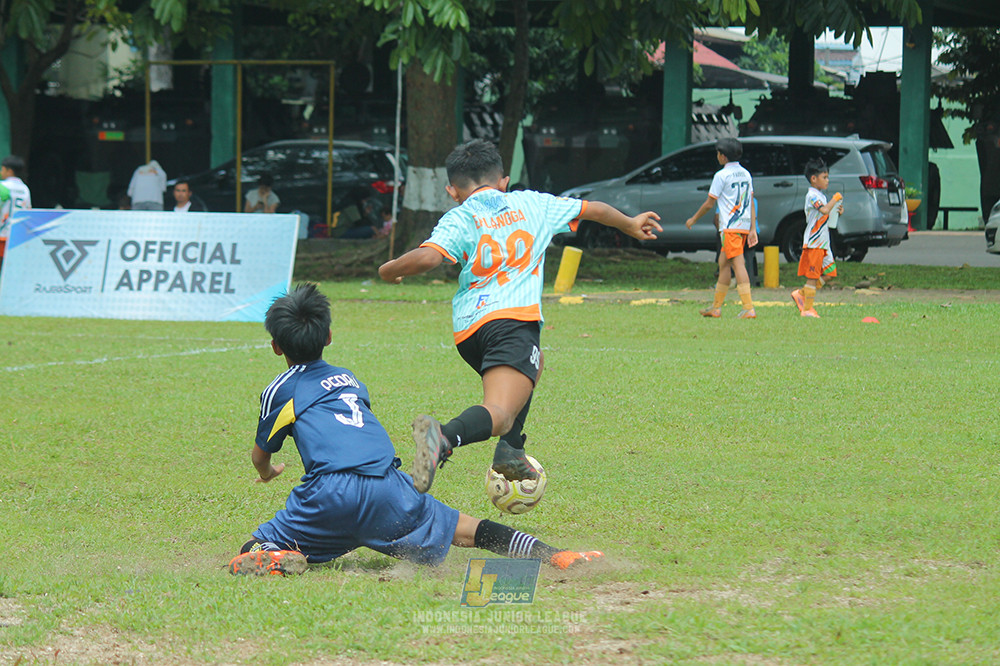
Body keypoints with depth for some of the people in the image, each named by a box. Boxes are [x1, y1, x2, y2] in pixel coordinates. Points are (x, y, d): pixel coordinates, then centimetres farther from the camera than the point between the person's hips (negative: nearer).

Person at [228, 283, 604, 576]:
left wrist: (267, 472, 54)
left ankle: (277, 559, -30)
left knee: (248, 559, 5)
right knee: (464, 531, 13)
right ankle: (553, 556, -5)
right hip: (388, 488, 4)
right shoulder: (348, 379, 28)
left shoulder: (280, 390, 16)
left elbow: (260, 454, 29)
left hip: (329, 493, -4)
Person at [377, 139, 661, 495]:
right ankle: (444, 438, -53)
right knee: (500, 412, -22)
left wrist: (388, 270, 10)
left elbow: (427, 257, -9)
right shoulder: (532, 204, 19)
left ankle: (510, 450, 21)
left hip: (468, 329, 3)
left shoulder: (458, 219, 11)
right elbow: (594, 210, 33)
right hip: (513, 318, -3)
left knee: (530, 365, 35)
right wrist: (630, 224, 52)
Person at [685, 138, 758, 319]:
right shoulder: (745, 174, 14)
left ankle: (748, 308, -22)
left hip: (730, 227, -8)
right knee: (723, 263, 15)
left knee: (738, 264, -13)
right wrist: (753, 229, 13)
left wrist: (693, 219, 10)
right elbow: (751, 203, 13)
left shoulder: (722, 175, -8)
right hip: (744, 225, 8)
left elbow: (709, 203, -4)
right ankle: (716, 307, 21)